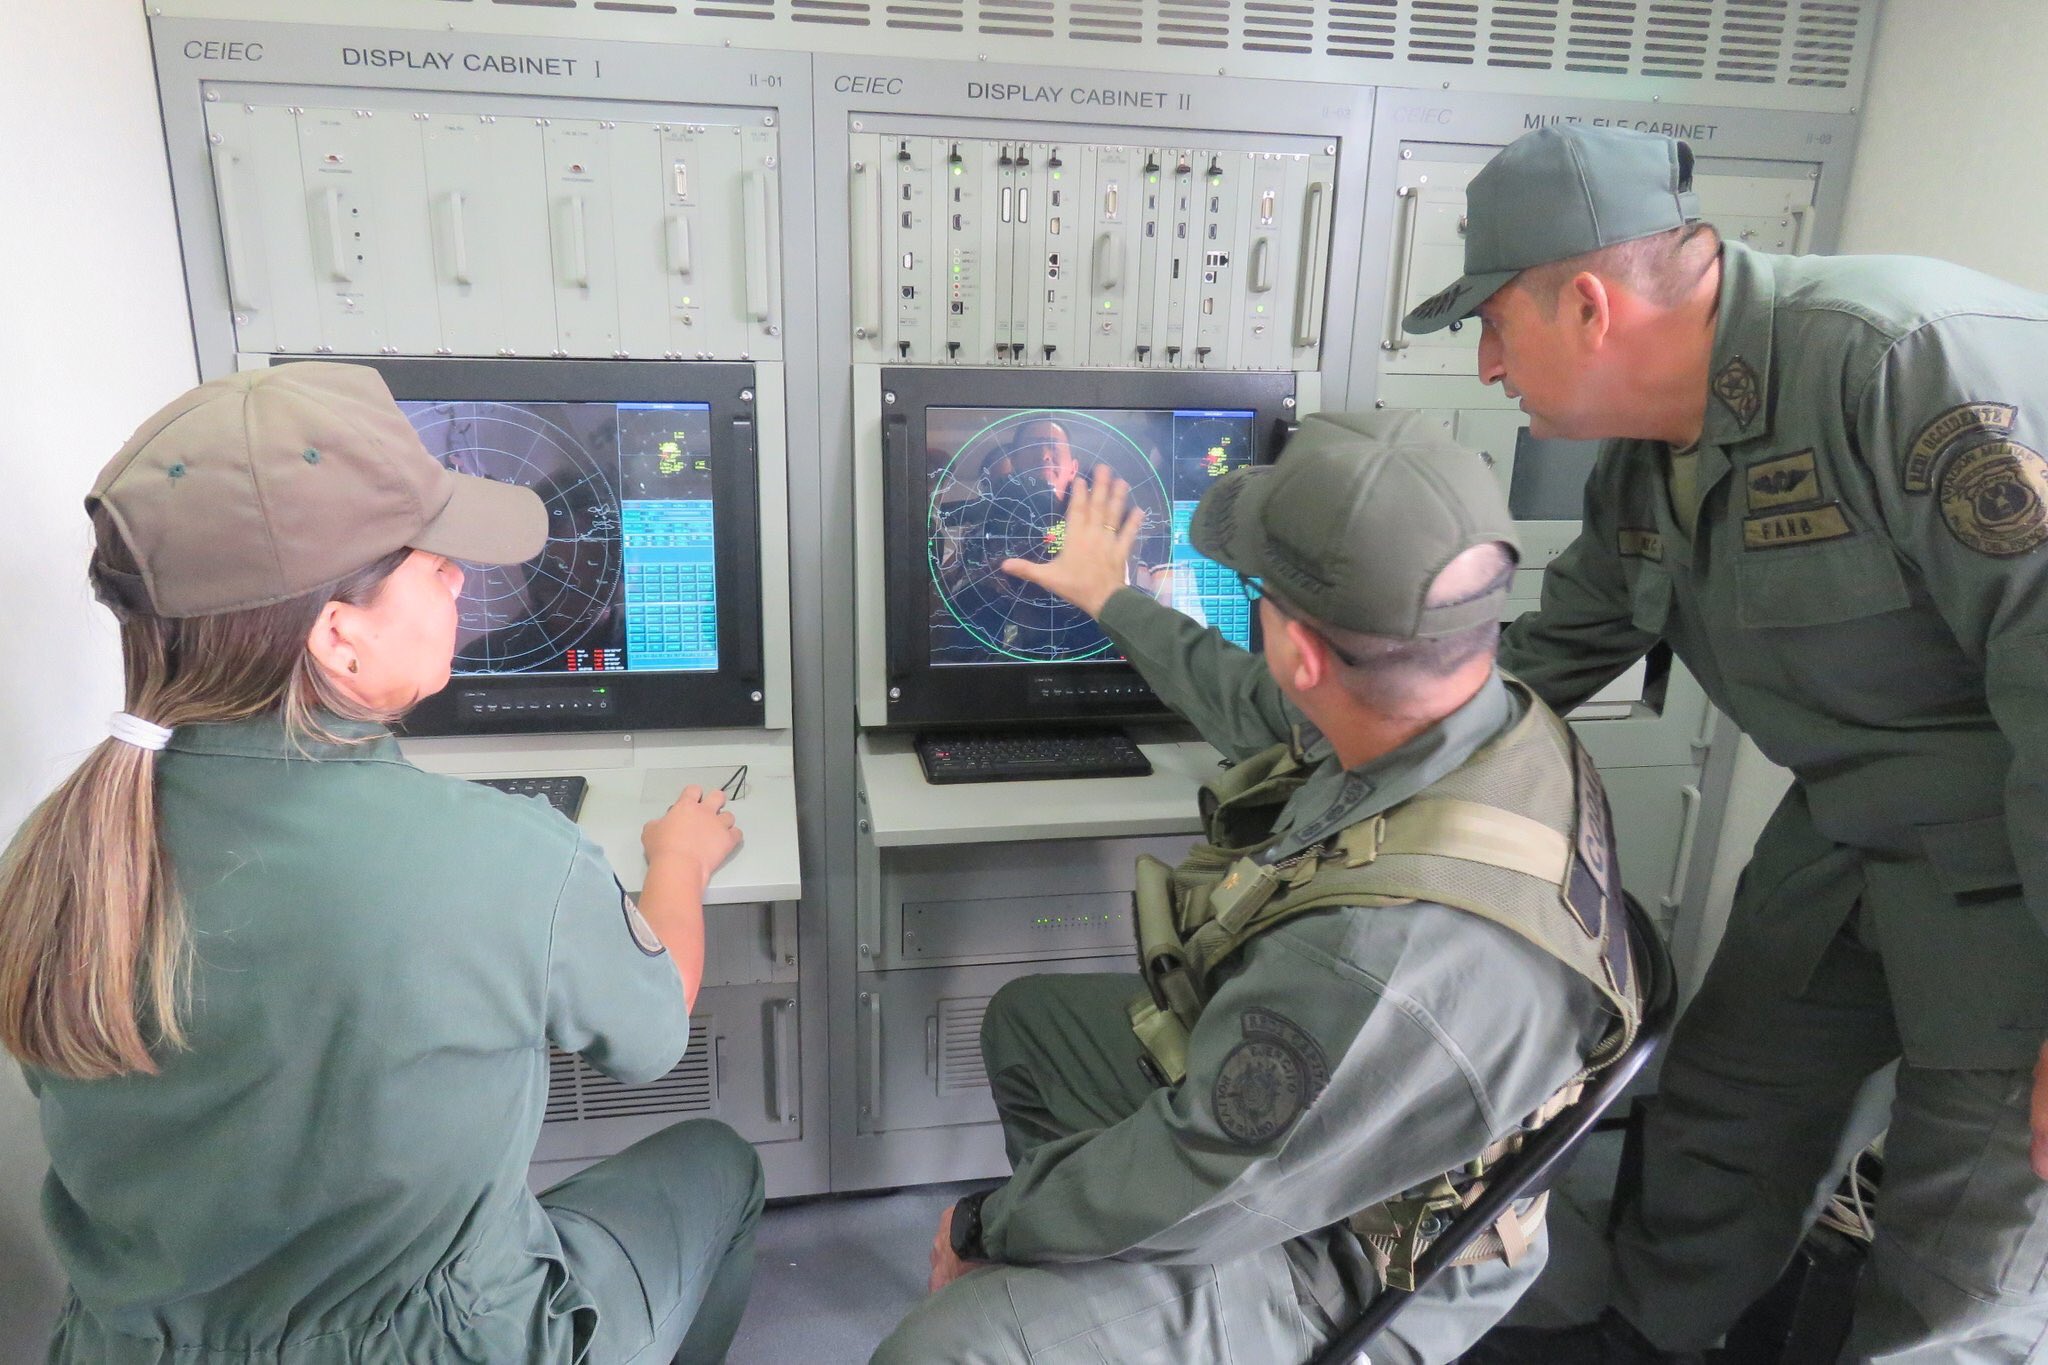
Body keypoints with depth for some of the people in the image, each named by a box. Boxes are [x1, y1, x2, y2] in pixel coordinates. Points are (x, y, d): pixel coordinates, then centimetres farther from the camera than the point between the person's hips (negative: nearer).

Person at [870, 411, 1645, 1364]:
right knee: (1025, 1019, 22)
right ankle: (1074, 1267, 36)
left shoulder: (1390, 961, -43)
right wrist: (1111, 601, 21)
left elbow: (1189, 1196, -28)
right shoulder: (1485, 714, -15)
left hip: (1345, 1247, -8)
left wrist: (984, 1227, -9)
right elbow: (1254, 706, 6)